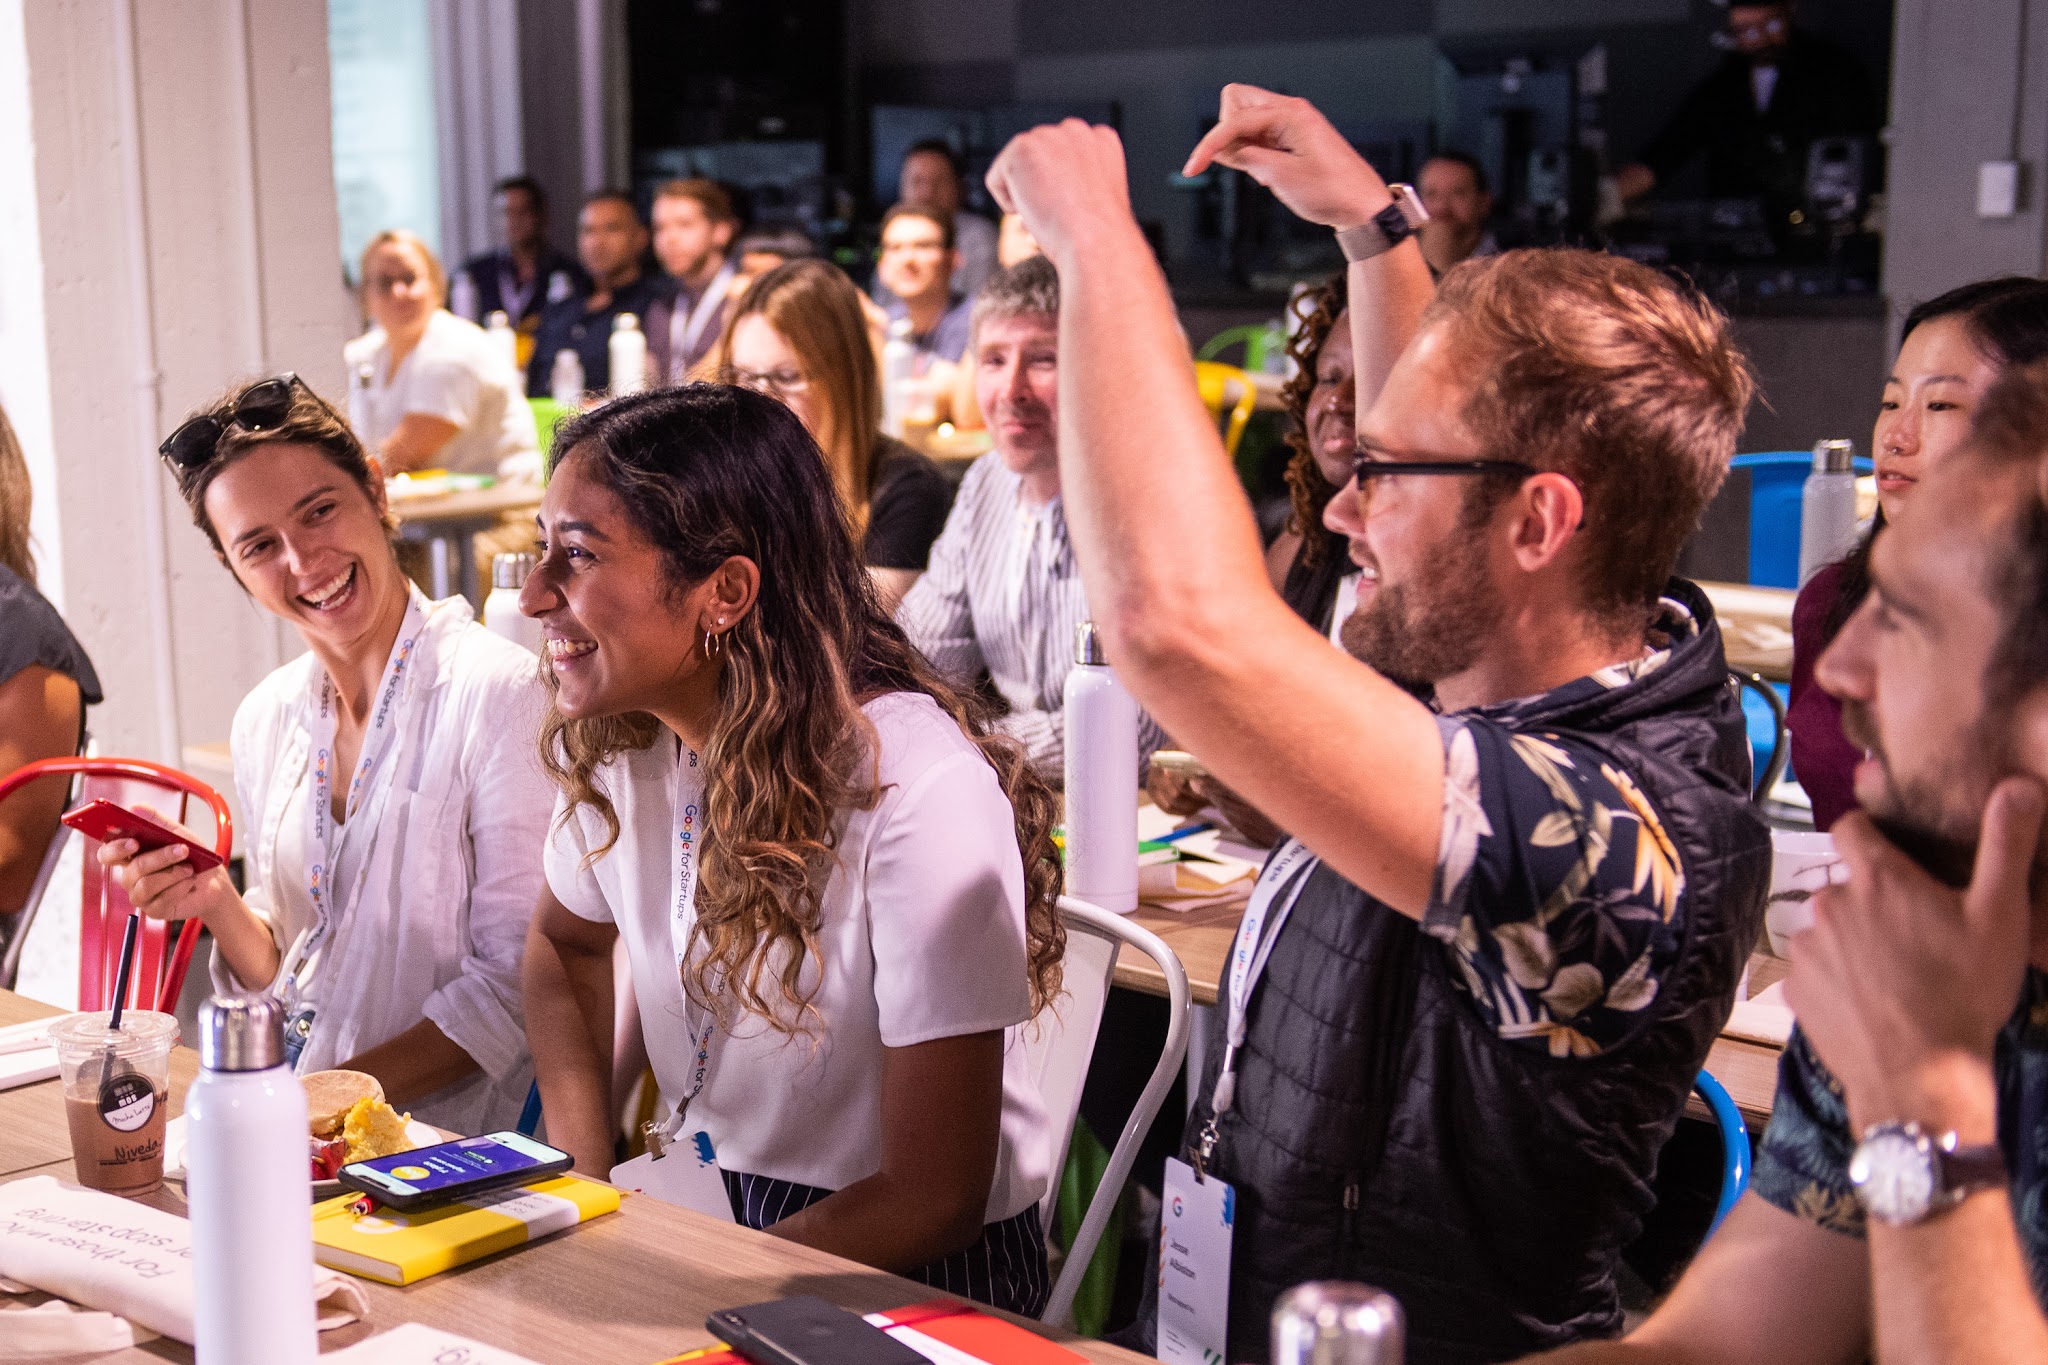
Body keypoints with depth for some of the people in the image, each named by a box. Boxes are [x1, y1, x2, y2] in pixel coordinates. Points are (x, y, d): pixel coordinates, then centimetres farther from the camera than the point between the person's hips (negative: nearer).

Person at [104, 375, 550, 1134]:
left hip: (437, 1140, -6)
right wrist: (219, 907, -5)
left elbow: (518, 982, -12)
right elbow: (281, 972, 15)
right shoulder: (266, 720, 8)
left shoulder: (497, 693, -12)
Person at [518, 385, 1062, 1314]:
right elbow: (566, 941, 16)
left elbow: (932, 1199, -20)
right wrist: (579, 1182, 1)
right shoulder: (618, 746, -6)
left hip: (910, 1268, -6)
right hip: (707, 1211, 6)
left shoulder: (917, 790, -25)